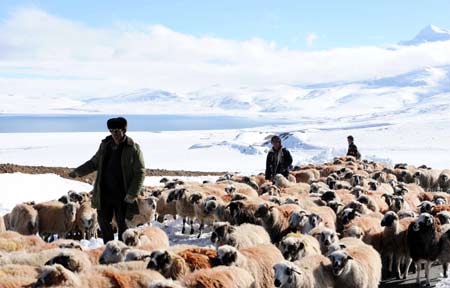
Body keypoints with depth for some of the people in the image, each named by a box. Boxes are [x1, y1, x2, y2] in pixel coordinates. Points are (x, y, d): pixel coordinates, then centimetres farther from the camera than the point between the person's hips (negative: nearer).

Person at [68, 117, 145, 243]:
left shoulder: (133, 149, -11)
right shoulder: (105, 145, 5)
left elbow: (140, 173, -11)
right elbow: (94, 163, 18)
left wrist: (132, 194, -17)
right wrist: (78, 172, 5)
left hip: (123, 195, -5)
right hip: (104, 193, 5)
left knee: (123, 224, 4)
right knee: (103, 220, 13)